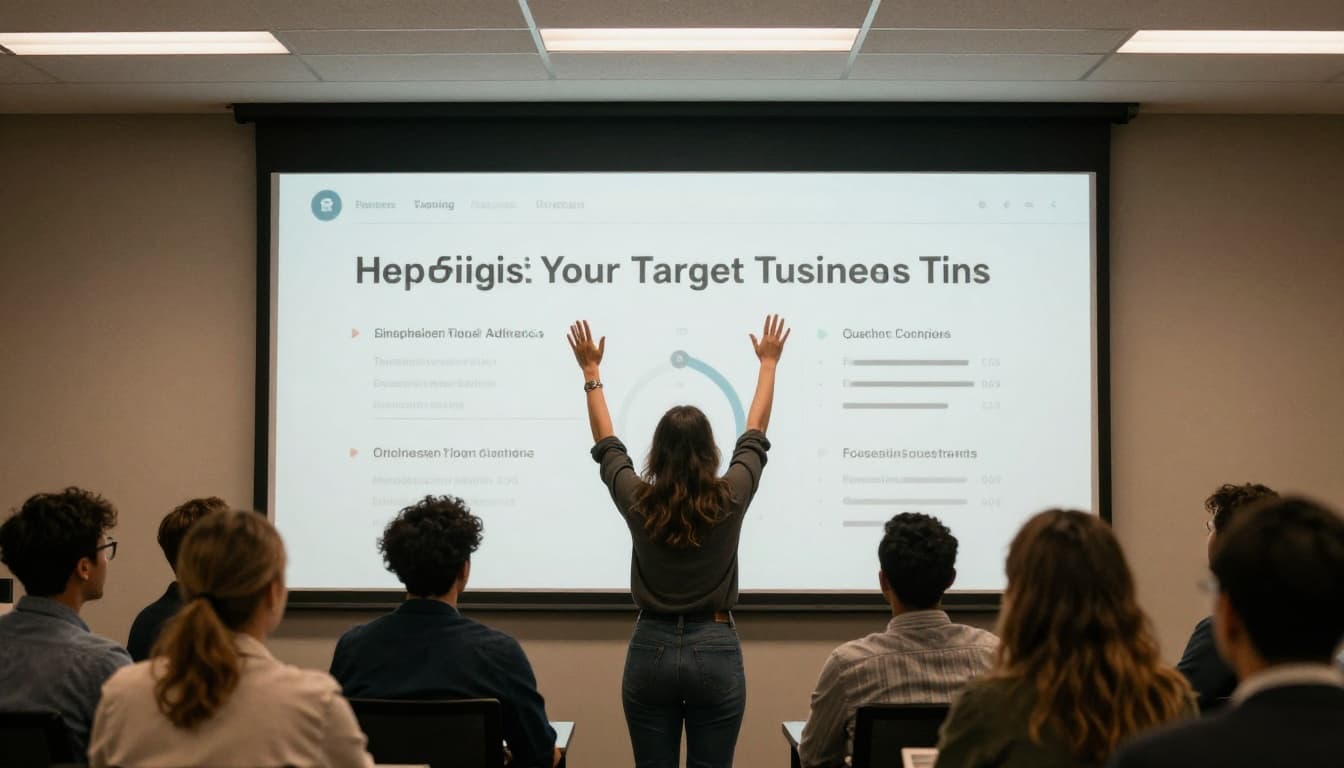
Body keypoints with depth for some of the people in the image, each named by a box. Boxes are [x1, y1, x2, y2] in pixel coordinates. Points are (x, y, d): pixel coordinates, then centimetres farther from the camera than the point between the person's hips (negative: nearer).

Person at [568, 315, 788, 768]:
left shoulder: (637, 503, -7)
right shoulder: (730, 500, -9)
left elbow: (606, 444, 10)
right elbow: (755, 435, 7)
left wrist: (591, 372, 20)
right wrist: (768, 364, 20)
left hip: (651, 652, 1)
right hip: (716, 653, -1)